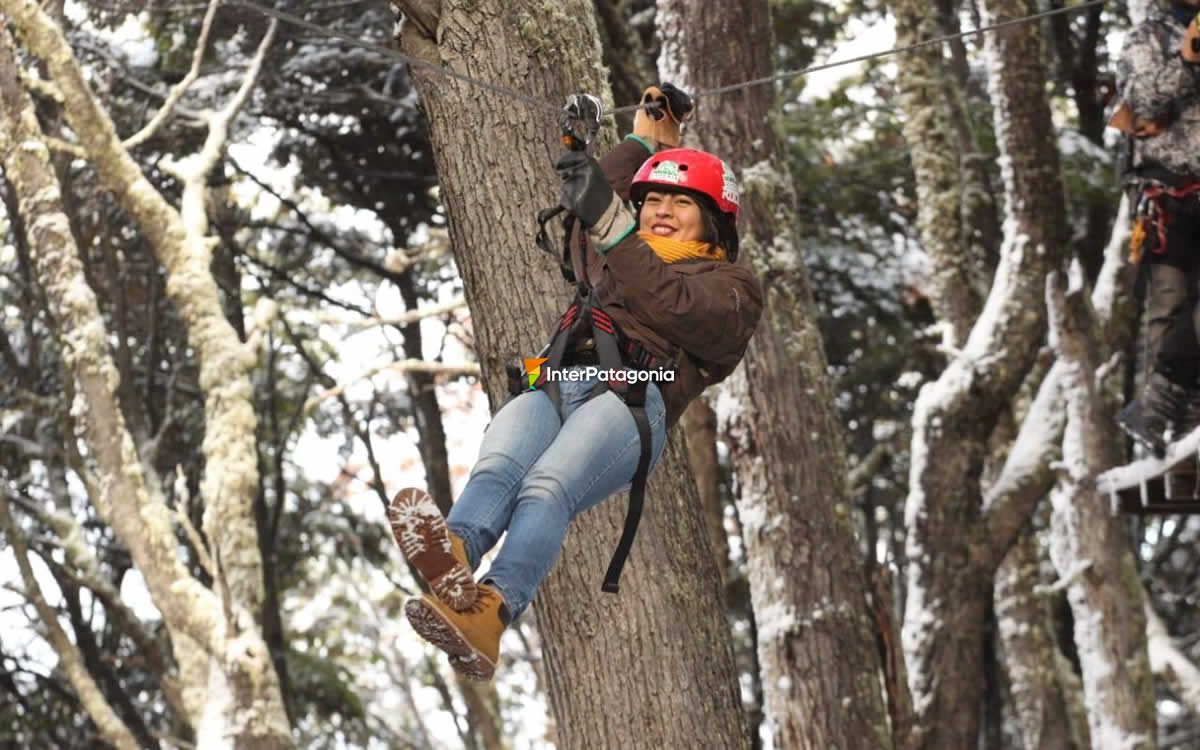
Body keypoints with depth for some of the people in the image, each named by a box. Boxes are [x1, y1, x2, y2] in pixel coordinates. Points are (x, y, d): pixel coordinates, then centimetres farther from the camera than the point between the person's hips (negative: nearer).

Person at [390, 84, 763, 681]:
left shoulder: (731, 285, 22)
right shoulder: (611, 258, 41)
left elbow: (672, 306, 2)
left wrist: (611, 225, -7)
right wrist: (644, 142, 57)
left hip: (636, 393, -5)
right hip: (557, 383, 5)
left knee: (547, 487, -37)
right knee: (496, 469, -34)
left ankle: (489, 610, -63)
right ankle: (453, 557, -66)